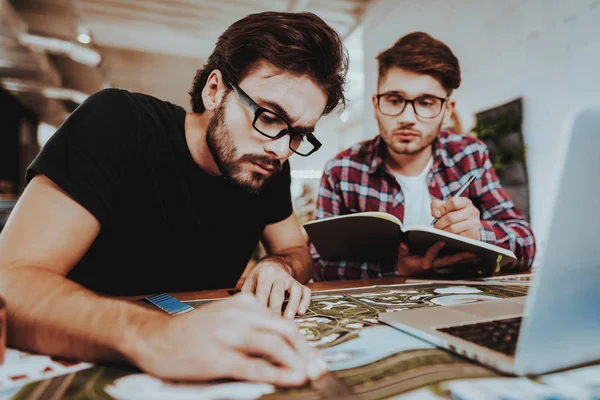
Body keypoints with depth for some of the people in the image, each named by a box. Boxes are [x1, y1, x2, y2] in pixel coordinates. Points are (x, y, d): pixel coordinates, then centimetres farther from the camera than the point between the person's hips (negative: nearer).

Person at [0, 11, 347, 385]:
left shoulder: (270, 166, -5)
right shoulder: (117, 123, -19)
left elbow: (298, 251, 6)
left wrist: (281, 267, -17)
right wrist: (149, 334, -43)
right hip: (91, 367, -2)